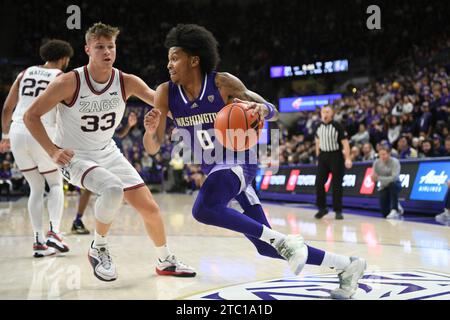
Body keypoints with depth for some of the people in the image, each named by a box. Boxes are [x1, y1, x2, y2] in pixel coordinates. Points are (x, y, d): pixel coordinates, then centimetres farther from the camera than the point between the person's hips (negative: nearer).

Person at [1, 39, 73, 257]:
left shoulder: (25, 73, 16)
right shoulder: (61, 77, 4)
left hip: (18, 132, 4)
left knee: (36, 187, 16)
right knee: (56, 183, 16)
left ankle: (38, 241, 9)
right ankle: (53, 232, -3)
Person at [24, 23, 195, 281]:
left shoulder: (127, 82, -11)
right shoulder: (69, 83, -20)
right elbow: (31, 116, -13)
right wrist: (53, 150, -23)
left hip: (108, 153, 5)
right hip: (74, 157, -4)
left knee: (149, 207, 2)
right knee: (113, 190, -34)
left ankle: (166, 262, 27)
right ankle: (98, 249, -8)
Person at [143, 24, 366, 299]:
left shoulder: (223, 83, -14)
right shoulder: (166, 93, -3)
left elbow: (273, 112, -9)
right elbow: (153, 148, -3)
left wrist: (258, 108, -33)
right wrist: (150, 129, -26)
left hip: (238, 162, -6)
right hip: (215, 170, 6)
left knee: (204, 209, -35)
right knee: (266, 246, 6)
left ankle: (285, 242, -22)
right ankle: (347, 265, 17)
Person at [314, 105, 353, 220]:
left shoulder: (337, 126, -10)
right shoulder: (318, 127, 5)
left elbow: (345, 143, -12)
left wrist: (348, 158, -20)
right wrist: (318, 157, 18)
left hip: (336, 156, -4)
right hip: (323, 156, 4)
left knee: (337, 184, 0)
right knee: (319, 183, -1)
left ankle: (338, 211, 8)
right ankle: (322, 208, 13)